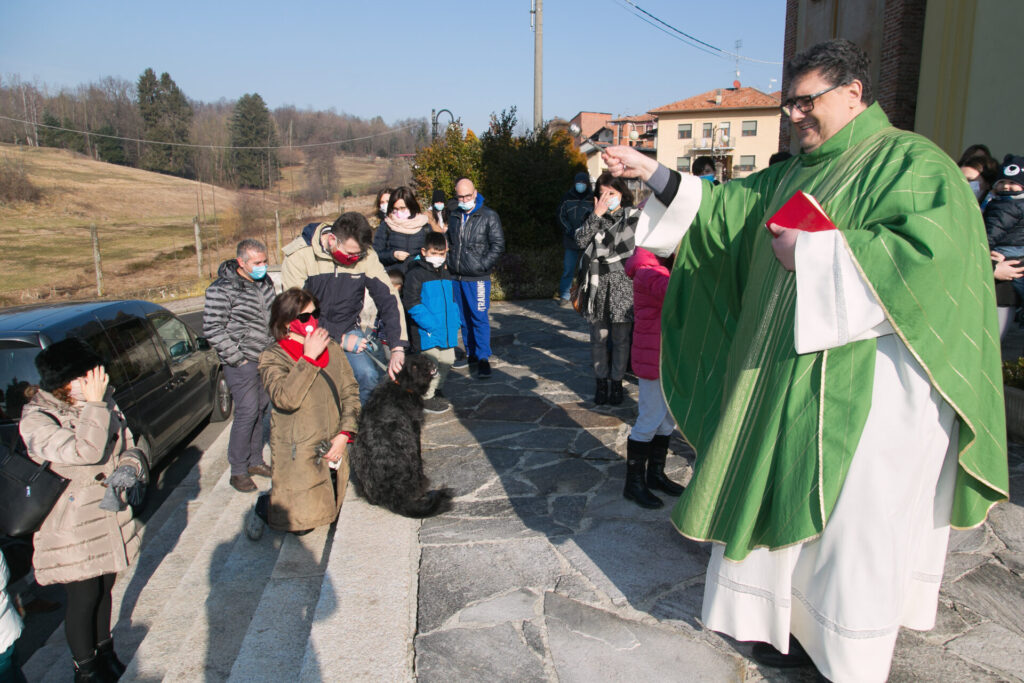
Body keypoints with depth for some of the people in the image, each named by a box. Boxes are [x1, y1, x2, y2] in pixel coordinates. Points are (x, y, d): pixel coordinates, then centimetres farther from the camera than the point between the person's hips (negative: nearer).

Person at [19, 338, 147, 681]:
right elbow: (85, 452, -33)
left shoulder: (104, 403, -2)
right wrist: (93, 405, -30)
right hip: (71, 527, -5)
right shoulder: (35, 420, -19)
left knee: (104, 588, 20)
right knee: (84, 597, 7)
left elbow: (129, 446, 7)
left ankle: (104, 651, 41)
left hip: (109, 513, 5)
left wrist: (130, 466, -14)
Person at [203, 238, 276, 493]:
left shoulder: (264, 282, 8)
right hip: (242, 362, -7)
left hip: (265, 358, 7)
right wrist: (237, 358, -16)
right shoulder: (222, 289, -15)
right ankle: (238, 471, 5)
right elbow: (212, 329, -16)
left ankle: (255, 461, 27)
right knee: (247, 412, -7)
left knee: (261, 409, 13)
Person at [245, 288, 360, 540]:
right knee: (301, 521, -4)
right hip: (298, 452, -5)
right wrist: (308, 358, -22)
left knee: (330, 511, 14)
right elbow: (285, 398, -25)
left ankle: (283, 491, 38)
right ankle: (264, 506, 27)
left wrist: (344, 434, -5)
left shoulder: (332, 349, 5)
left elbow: (350, 392, 5)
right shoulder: (273, 358, -8)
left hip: (334, 447, 5)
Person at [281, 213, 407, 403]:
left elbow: (388, 298, -11)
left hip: (348, 329, 2)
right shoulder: (299, 256, -18)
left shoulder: (365, 256, -10)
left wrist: (397, 348, -20)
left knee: (369, 376, -17)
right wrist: (340, 339, -19)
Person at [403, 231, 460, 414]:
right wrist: (431, 325, -22)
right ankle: (426, 398, 12)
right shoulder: (415, 274, -10)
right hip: (426, 334, -8)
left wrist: (455, 322, 9)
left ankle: (436, 391, 35)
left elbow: (452, 301, 23)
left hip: (446, 332, 8)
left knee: (447, 361, 15)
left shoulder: (445, 275, 15)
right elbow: (412, 303, -17)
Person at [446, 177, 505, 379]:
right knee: (464, 318, 13)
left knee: (479, 317, -8)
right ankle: (471, 353, 25)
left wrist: (483, 264, -13)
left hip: (477, 278, -6)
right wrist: (451, 264, 9)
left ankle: (483, 358, -3)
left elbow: (498, 244, -6)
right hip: (457, 277, 6)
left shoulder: (489, 216, -4)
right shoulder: (454, 217, 13)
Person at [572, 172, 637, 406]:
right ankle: (601, 382, 21)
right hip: (598, 285, 2)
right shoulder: (593, 218, 10)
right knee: (598, 338, 8)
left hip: (623, 284, -2)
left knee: (621, 339, 5)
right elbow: (581, 240, -7)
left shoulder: (633, 217, 3)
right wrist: (597, 214, -11)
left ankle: (617, 382, 19)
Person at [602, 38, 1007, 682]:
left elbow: (931, 249, -23)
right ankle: (792, 623, 32)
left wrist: (812, 252, -21)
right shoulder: (796, 174, 14)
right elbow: (724, 207, 15)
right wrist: (651, 171, 6)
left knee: (850, 522, 3)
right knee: (784, 499, 14)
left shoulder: (914, 163, -8)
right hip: (790, 374, 8)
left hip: (866, 382, -7)